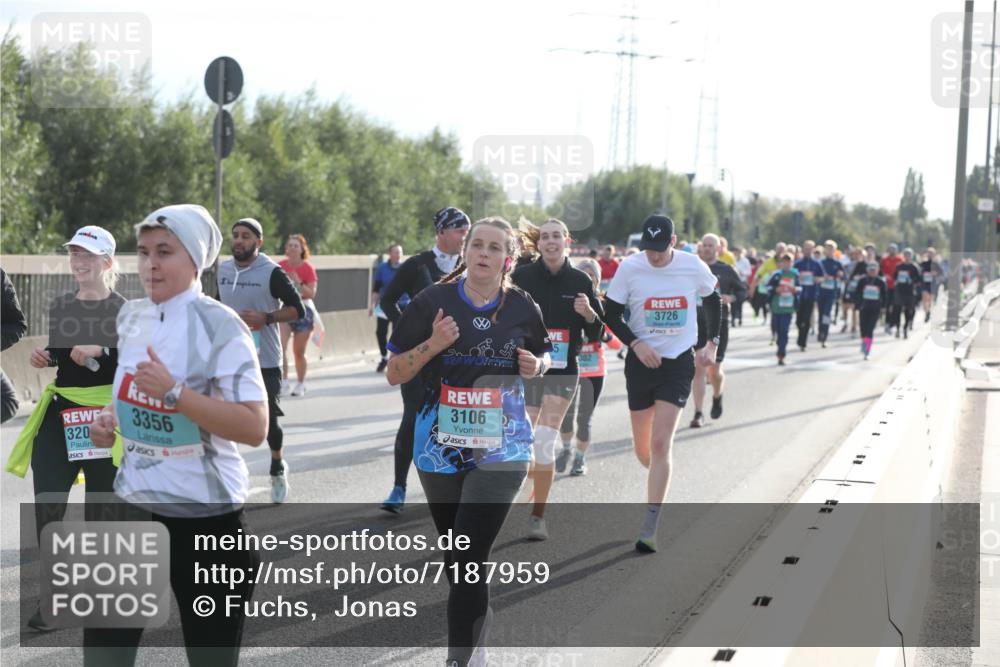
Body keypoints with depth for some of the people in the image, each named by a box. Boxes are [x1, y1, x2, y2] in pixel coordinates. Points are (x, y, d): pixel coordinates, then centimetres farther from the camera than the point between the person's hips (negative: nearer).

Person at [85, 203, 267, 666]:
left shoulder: (219, 326, -16)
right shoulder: (131, 317, 5)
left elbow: (254, 428, -23)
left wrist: (174, 392, -28)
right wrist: (110, 420, 0)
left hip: (206, 515, -6)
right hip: (136, 505, 6)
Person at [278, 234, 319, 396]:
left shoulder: (308, 268, -5)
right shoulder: (280, 266, 0)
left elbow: (312, 293, -9)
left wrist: (298, 283, -22)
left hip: (303, 310, -1)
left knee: (299, 352, 5)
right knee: (281, 347, -18)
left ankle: (300, 384, 20)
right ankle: (284, 381, -15)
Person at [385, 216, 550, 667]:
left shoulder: (522, 308, 0)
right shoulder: (434, 302, -4)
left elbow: (543, 356, 19)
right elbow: (394, 374, -1)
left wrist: (537, 365, -5)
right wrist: (432, 346, -18)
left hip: (500, 453, -2)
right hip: (440, 449, 2)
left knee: (469, 560, -13)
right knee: (455, 558, 16)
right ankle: (477, 628, 39)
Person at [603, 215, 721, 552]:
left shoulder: (694, 267, -6)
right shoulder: (629, 268, -8)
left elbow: (712, 299, 13)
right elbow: (611, 313, -1)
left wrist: (712, 342, 11)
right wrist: (636, 344, -14)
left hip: (678, 363, -1)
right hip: (641, 361, 2)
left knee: (660, 444, -12)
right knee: (643, 449, 8)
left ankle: (649, 528, -10)